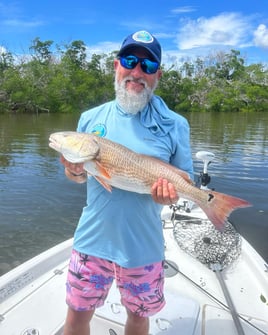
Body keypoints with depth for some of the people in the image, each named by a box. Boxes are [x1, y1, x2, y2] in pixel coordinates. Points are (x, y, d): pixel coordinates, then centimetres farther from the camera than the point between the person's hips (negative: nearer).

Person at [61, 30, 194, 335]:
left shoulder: (174, 125, -6)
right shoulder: (90, 118, 0)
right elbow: (78, 175, 9)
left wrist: (171, 192, -20)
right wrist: (74, 171, -14)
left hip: (143, 247, -1)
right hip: (91, 240, 2)